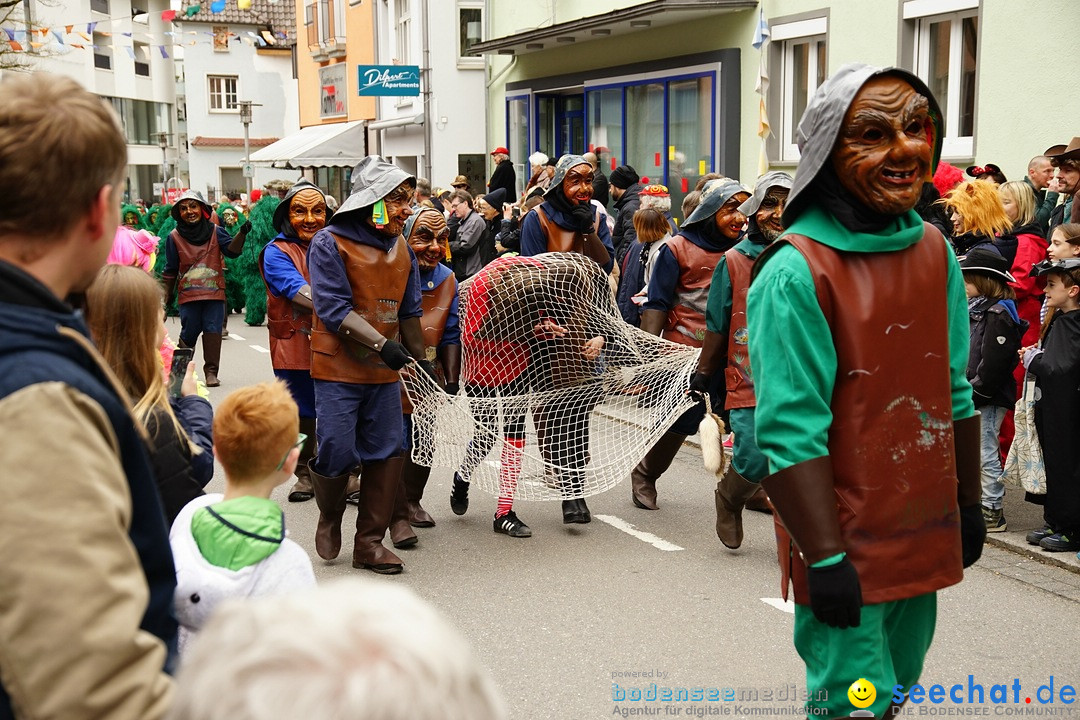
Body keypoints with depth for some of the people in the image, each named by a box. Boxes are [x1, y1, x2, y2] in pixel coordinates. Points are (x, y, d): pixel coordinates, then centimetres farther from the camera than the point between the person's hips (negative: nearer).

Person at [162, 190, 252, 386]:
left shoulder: (215, 232, 2)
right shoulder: (174, 237, 3)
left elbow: (232, 250, -13)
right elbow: (171, 270, 8)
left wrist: (242, 233, -30)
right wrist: (167, 296, 11)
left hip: (214, 292, 0)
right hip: (188, 295, 0)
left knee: (213, 330, -5)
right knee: (189, 333, 3)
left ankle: (211, 372, 0)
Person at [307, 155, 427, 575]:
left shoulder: (401, 249, 10)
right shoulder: (330, 244, -10)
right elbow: (333, 308, -17)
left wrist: (421, 360, 16)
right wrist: (382, 343, -24)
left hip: (385, 372, 5)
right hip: (338, 370, -5)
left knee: (386, 454, 2)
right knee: (337, 454, -6)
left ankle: (369, 543, 15)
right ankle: (329, 518, 26)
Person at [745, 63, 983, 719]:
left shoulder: (935, 250, 3)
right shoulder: (796, 273, -19)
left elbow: (953, 392, 11)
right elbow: (790, 432, -21)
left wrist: (969, 507, 13)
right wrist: (826, 559, -21)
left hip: (925, 536, 7)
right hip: (846, 543, -7)